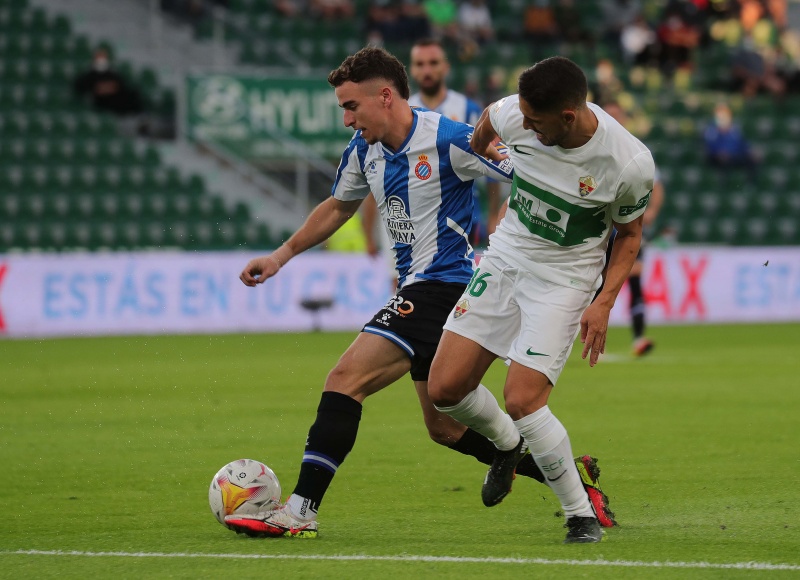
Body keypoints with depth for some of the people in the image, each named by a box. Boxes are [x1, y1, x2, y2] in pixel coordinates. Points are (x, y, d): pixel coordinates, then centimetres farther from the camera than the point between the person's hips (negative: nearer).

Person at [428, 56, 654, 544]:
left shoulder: (630, 165, -24)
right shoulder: (515, 115, -17)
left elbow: (630, 232, -4)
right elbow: (487, 123, 10)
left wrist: (604, 302, -14)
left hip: (564, 279, -4)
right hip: (506, 256, 4)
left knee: (522, 399, -19)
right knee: (445, 388, -3)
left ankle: (583, 515, 0)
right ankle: (508, 444, 30)